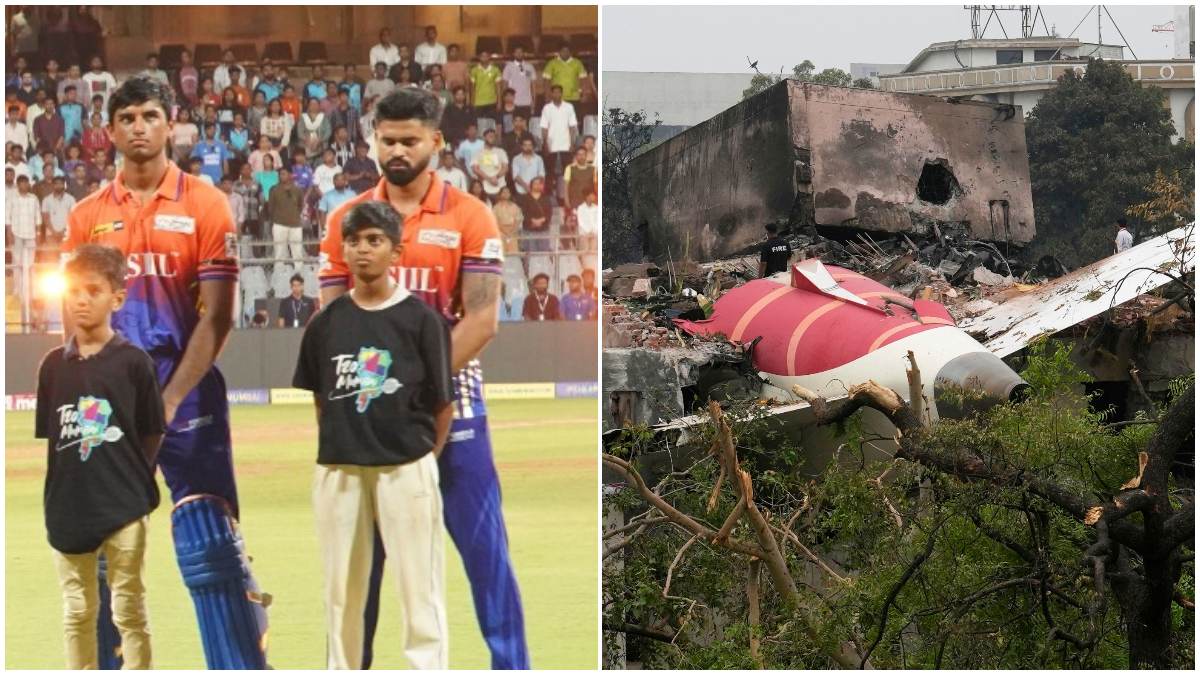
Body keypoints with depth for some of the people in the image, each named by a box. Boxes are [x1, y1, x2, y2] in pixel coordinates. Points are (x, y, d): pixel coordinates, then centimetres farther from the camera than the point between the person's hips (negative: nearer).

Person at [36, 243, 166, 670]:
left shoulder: (134, 362, -5)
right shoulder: (55, 364, 4)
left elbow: (152, 436, 1)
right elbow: (46, 436, 9)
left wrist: (132, 481, -1)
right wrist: (64, 487, 2)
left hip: (124, 507, -3)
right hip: (68, 507, 3)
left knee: (130, 611, 3)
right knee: (77, 611, 11)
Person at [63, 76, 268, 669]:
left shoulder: (205, 205, 0)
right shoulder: (87, 217, 9)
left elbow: (217, 317, -5)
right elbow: (76, 318, 9)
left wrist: (170, 398, -13)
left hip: (188, 397, -3)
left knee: (212, 546, -8)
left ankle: (245, 665, -6)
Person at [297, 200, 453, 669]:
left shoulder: (421, 320, -3)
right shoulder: (327, 322, 6)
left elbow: (443, 403, 2)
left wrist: (421, 460, 5)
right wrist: (343, 442, 9)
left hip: (404, 471, -3)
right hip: (338, 471, 4)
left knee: (420, 587, -4)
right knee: (341, 591, 10)